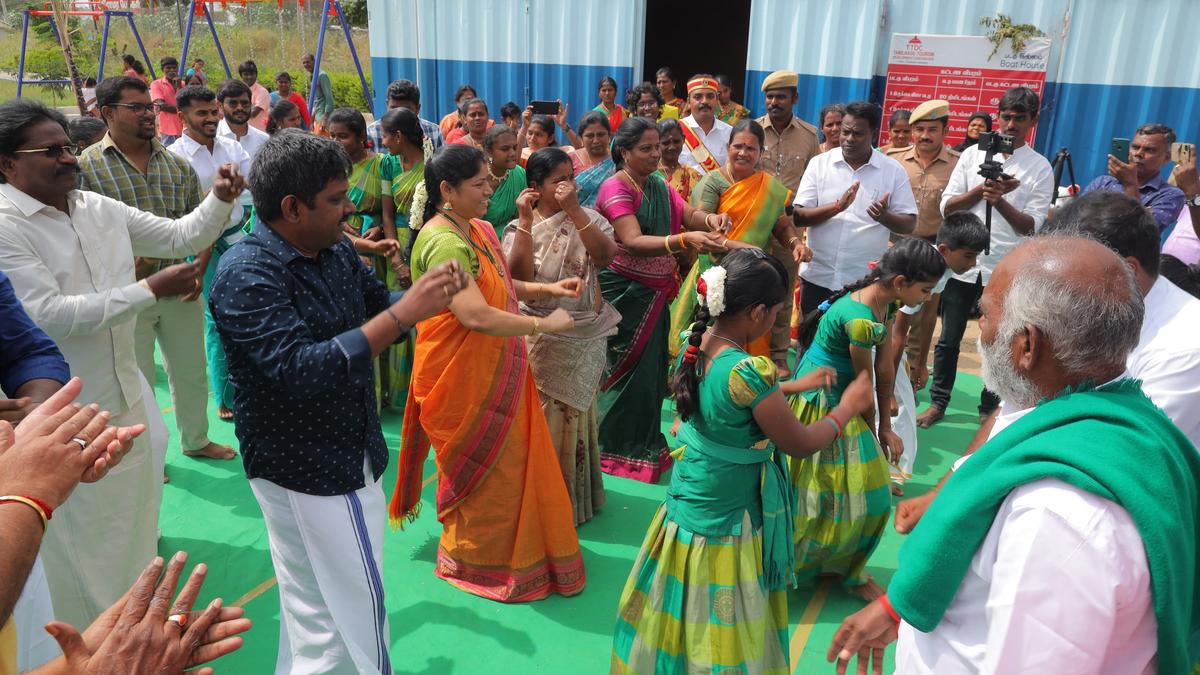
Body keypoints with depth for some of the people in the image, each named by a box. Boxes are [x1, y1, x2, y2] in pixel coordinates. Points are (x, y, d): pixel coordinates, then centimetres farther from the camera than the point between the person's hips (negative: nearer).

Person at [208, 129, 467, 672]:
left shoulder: (335, 250, 1)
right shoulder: (246, 275, -21)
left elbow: (378, 304, 15)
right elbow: (303, 371, -31)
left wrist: (427, 294, -7)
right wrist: (406, 312, -32)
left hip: (349, 455, 8)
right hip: (302, 469, -8)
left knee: (313, 610, 23)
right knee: (355, 615, 2)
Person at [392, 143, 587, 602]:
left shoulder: (477, 229, 8)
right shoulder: (444, 241, -24)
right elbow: (476, 315, -32)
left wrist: (548, 289, 2)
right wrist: (544, 325, -21)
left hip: (493, 370, 9)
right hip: (462, 375, -9)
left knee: (512, 460, 19)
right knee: (481, 468, 8)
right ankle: (477, 561, 30)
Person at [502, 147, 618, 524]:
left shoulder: (588, 217, 1)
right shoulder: (519, 228, -4)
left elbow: (606, 256, -18)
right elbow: (519, 278, -21)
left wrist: (574, 210, -22)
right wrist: (526, 221, -21)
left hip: (587, 338, 3)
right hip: (544, 342, -2)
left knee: (577, 417, 16)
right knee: (545, 421, 5)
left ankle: (579, 496, 34)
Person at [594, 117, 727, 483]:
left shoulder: (659, 186, 9)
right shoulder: (615, 188, -15)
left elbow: (689, 214, -2)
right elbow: (633, 242, -29)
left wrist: (708, 219, -26)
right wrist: (685, 240, -43)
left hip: (655, 294, 7)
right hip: (624, 292, -7)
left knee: (652, 367, 11)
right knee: (628, 369, -1)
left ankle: (644, 440, 27)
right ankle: (614, 444, 16)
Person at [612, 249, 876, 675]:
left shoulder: (694, 344, -7)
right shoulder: (748, 371, -29)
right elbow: (799, 445, -15)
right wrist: (847, 408, 1)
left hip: (683, 508, 7)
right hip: (727, 529, -7)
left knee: (680, 620, 25)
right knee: (724, 636, 14)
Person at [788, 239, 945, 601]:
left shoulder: (886, 303, -2)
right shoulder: (860, 319, -30)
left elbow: (885, 367, 1)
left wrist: (885, 428, 4)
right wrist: (872, 429, -1)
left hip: (843, 402, 9)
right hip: (819, 404, -9)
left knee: (871, 494, 15)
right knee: (812, 497, 3)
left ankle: (850, 569, 34)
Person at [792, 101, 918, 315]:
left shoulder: (893, 170, 0)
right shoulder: (819, 163, 0)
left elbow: (910, 223, 0)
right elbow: (798, 216, -5)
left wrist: (885, 217, -22)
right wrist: (837, 206, -22)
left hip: (867, 281, -1)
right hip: (817, 277, 1)